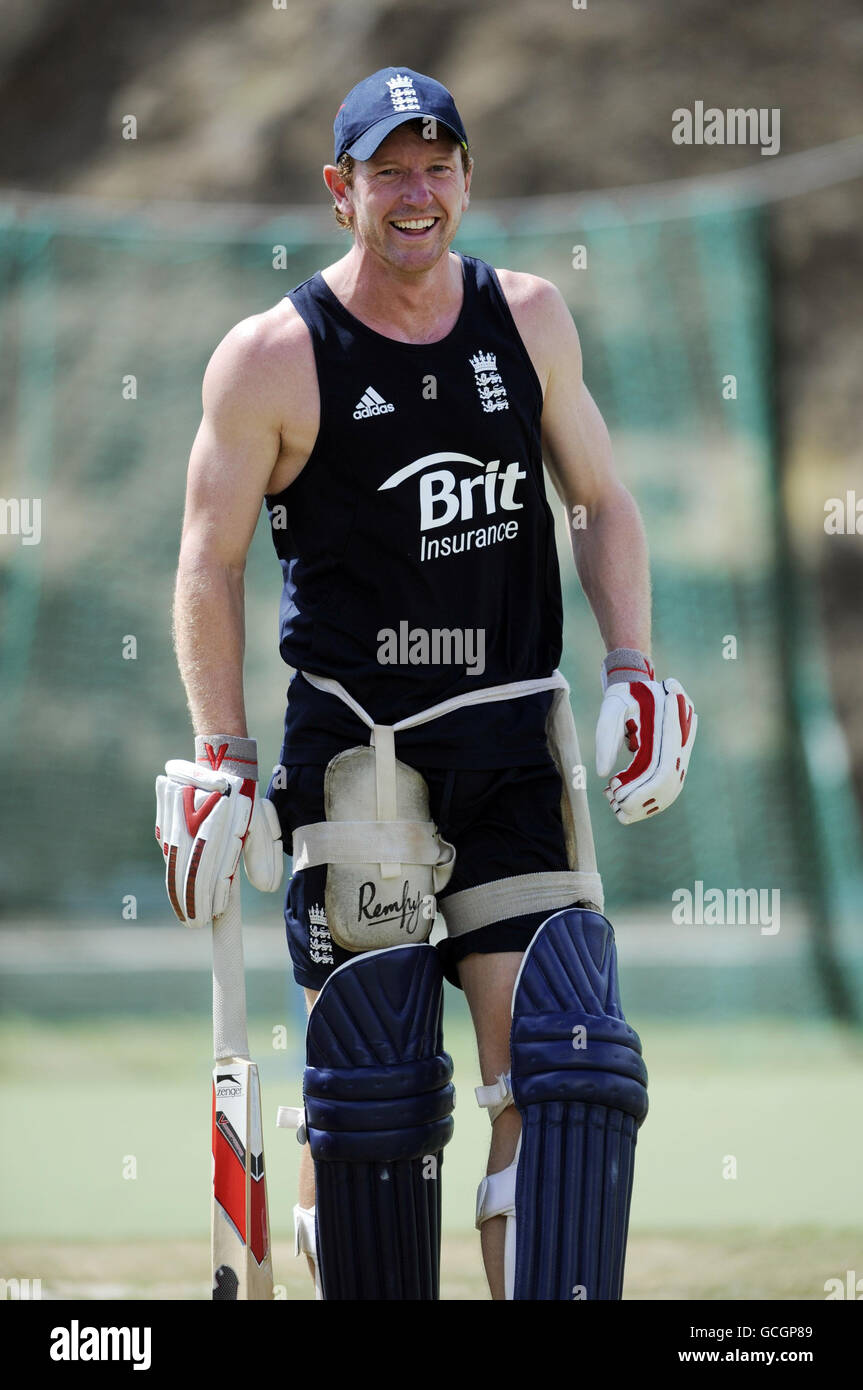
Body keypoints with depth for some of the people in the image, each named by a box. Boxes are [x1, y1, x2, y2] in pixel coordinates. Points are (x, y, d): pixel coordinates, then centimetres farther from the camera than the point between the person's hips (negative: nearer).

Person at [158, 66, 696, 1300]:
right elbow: (209, 568, 0)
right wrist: (225, 761, -5)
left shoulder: (529, 320, 7)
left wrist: (633, 671, 5)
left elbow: (600, 501, 16)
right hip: (352, 744, -3)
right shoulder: (272, 358, -4)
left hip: (512, 735, 3)